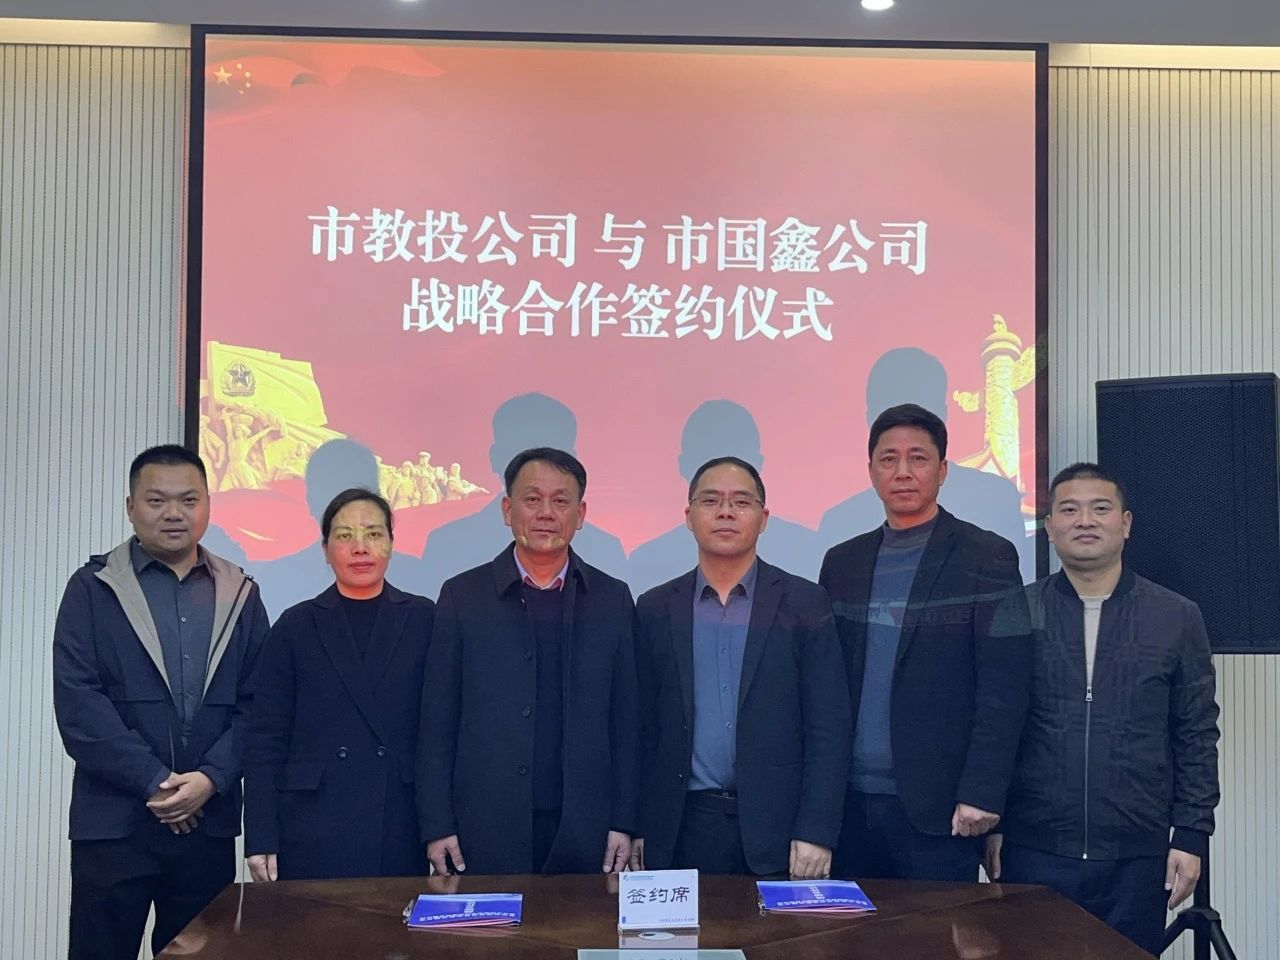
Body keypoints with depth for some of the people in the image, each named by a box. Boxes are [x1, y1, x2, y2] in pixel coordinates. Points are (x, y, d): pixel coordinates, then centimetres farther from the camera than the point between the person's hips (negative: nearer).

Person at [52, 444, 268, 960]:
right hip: (114, 821, -2)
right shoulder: (93, 588, 2)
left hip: (209, 820, 2)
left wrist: (210, 779, -10)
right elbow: (78, 702, -7)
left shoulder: (239, 594, 9)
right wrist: (154, 781, -13)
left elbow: (256, 704, 4)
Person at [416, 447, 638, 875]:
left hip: (583, 832, 1)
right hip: (485, 831, -1)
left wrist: (623, 822, 2)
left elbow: (625, 719, 6)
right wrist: (437, 825, -3)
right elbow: (437, 720, 2)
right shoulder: (462, 595, 3)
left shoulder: (612, 599, 6)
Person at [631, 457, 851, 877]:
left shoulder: (805, 603, 1)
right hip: (681, 830, 2)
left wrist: (816, 832, -9)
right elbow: (644, 727, 8)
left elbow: (829, 727, -2)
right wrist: (637, 828, 3)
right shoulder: (655, 609, 7)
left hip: (774, 828, -1)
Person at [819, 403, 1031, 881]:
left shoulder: (987, 558, -2)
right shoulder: (841, 563, 12)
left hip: (937, 806, -4)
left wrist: (981, 792, -13)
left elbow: (1004, 689, -7)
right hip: (851, 801, 4)